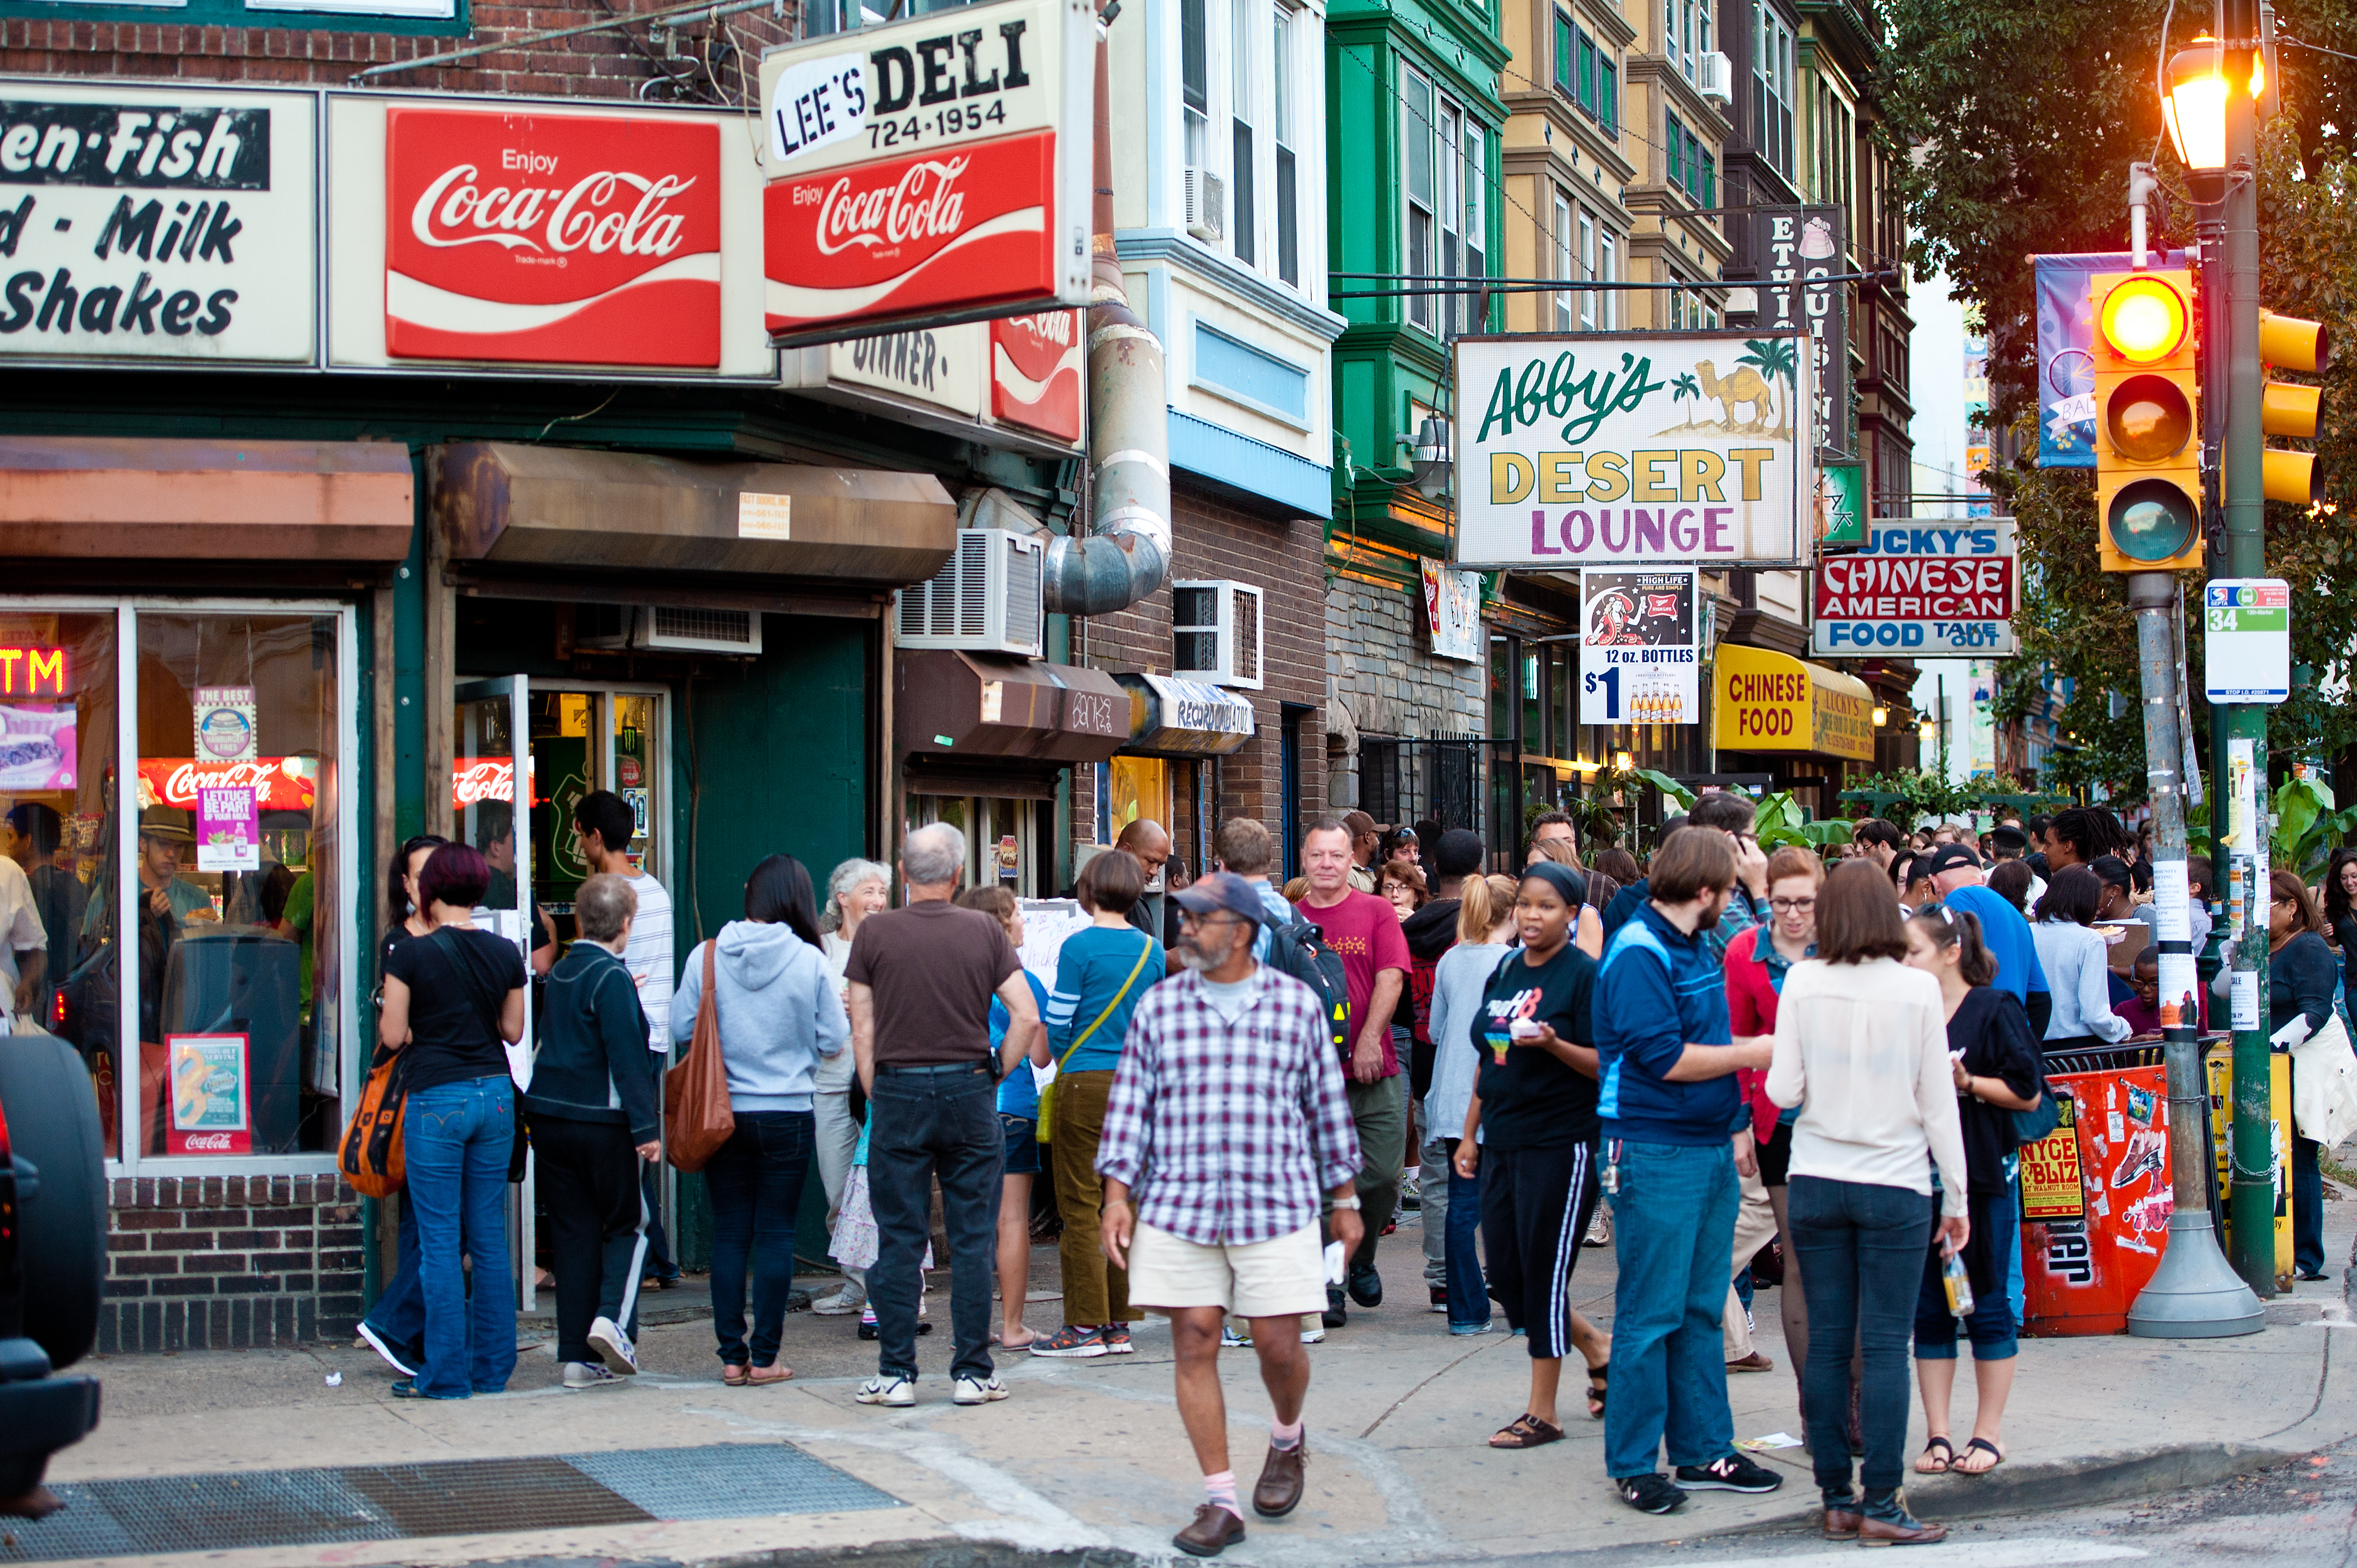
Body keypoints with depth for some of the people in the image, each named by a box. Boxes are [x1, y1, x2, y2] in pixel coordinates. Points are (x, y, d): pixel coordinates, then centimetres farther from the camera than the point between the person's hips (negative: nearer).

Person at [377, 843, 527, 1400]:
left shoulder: (410, 956, -9)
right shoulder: (505, 953, 3)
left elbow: (392, 1036, -7)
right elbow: (513, 1030, 10)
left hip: (437, 1098, -4)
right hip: (495, 1094, 4)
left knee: (440, 1241, 1)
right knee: (490, 1238, 11)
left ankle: (446, 1374, 3)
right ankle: (492, 1368, 14)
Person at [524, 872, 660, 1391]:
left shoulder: (560, 973, 11)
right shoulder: (611, 977, -12)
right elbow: (627, 1056, -16)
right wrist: (646, 1127, -16)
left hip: (547, 1116, 6)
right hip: (600, 1122, -6)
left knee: (572, 1231, 8)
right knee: (628, 1223, 9)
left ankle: (579, 1357, 7)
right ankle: (613, 1318, -12)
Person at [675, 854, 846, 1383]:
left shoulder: (707, 955, -5)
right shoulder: (809, 961, -8)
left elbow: (681, 1028, 2)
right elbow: (833, 1041, -4)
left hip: (723, 1114, 2)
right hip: (788, 1115, -1)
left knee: (729, 1233, 8)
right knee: (775, 1234, 5)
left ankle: (732, 1356, 10)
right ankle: (764, 1358, 6)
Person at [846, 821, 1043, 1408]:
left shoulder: (875, 932, 0)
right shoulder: (985, 931, 1)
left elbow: (862, 1028, 0)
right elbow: (1026, 1016, -2)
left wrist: (876, 1097, 7)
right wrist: (996, 1074, 9)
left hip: (898, 1092, 0)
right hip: (968, 1091, 0)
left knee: (899, 1241, 4)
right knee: (973, 1241, 5)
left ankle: (896, 1374, 6)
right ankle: (972, 1372, 7)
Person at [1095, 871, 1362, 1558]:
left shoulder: (1296, 1004, 5)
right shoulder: (1158, 1006, 7)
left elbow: (1326, 1104, 10)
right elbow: (1130, 1104, 8)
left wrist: (1345, 1199, 11)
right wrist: (1117, 1194, 1)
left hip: (1276, 1205, -1)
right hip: (1177, 1206, 1)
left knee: (1278, 1345, 0)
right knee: (1194, 1344, -2)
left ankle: (1288, 1442, 33)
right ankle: (1221, 1503, 5)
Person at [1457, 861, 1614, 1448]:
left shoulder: (1585, 975, -8)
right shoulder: (1505, 973, 13)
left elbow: (1606, 1064, -12)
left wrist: (1553, 1043, -28)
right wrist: (1470, 1133, 17)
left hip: (1561, 1141, -7)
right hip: (1503, 1143, 7)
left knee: (1544, 1272, -3)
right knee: (1505, 1273, 7)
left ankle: (1543, 1412, 7)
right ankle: (1599, 1351, 29)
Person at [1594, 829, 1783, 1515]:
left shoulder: (1697, 946, 14)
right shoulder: (1638, 952, -14)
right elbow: (1663, 1058, -20)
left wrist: (1734, 1124, 13)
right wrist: (1752, 1054, -11)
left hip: (1709, 1148, 9)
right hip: (1655, 1154, -9)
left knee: (1702, 1308, 13)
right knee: (1651, 1314, -4)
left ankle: (1704, 1449, 20)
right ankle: (1633, 1464, 3)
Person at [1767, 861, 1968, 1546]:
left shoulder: (1802, 983, -3)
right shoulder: (1917, 987, -5)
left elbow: (1784, 1090, -4)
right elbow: (1938, 1100, -1)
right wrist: (1957, 1195, 6)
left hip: (1816, 1182, 2)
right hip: (1895, 1186, -2)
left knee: (1826, 1343, 7)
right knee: (1886, 1345, 0)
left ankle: (1836, 1500, 12)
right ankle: (1881, 1505, -1)